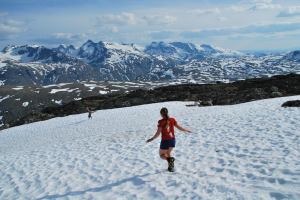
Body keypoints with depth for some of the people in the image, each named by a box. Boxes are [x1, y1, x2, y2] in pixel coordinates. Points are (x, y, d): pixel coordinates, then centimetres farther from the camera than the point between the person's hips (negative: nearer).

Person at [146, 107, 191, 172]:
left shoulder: (161, 122, -15)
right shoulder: (172, 120, -2)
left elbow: (158, 133, -18)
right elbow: (179, 127, 4)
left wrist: (152, 139, -8)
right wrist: (187, 130, 20)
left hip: (165, 141, -5)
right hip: (172, 140, 5)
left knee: (162, 155, 15)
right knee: (168, 153, 27)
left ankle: (170, 159, -16)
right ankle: (171, 166, 16)